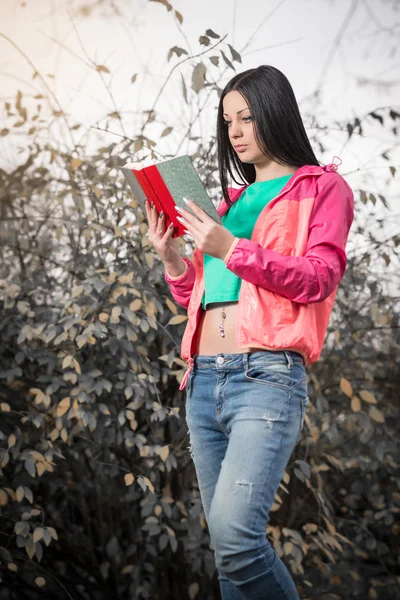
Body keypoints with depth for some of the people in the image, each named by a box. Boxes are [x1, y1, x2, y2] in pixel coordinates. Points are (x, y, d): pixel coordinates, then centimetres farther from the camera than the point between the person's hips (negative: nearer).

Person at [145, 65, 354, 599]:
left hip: (267, 376, -6)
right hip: (203, 380, 7)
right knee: (226, 542, 7)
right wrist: (171, 257, 6)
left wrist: (233, 250, -15)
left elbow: (319, 280, -7)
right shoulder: (232, 199, 23)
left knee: (233, 531, -23)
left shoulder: (323, 188, 8)